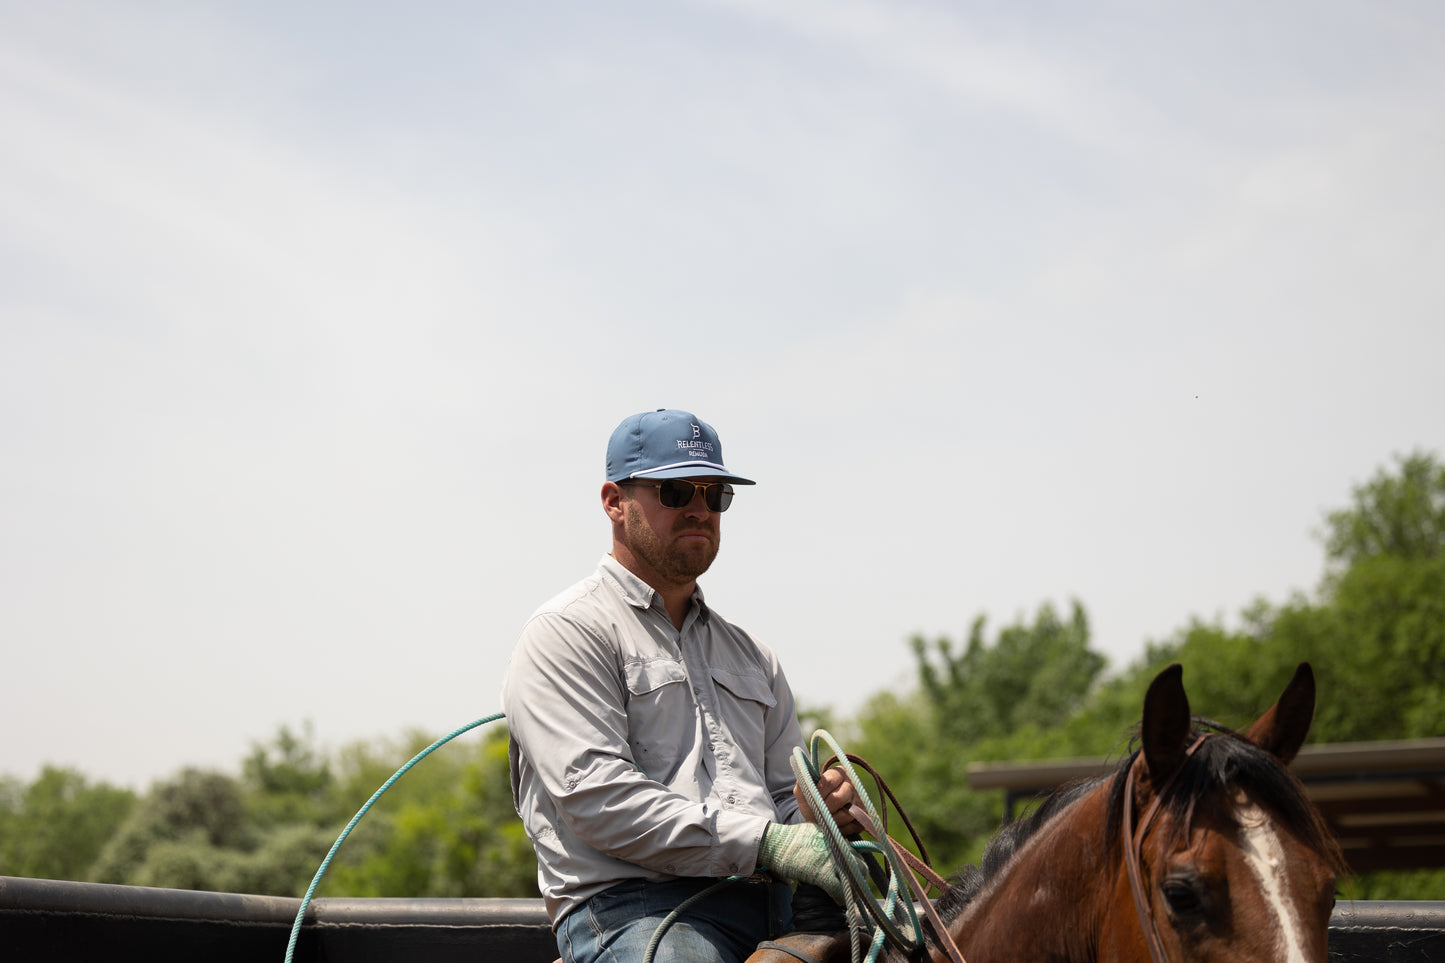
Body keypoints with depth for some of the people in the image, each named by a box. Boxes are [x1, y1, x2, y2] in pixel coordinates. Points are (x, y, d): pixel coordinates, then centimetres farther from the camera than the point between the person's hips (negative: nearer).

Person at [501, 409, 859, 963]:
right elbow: (595, 796, -10)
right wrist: (766, 842, -17)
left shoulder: (750, 656, 28)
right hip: (631, 907, -6)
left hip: (771, 906, 6)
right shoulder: (565, 632, 4)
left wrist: (819, 813, 1)